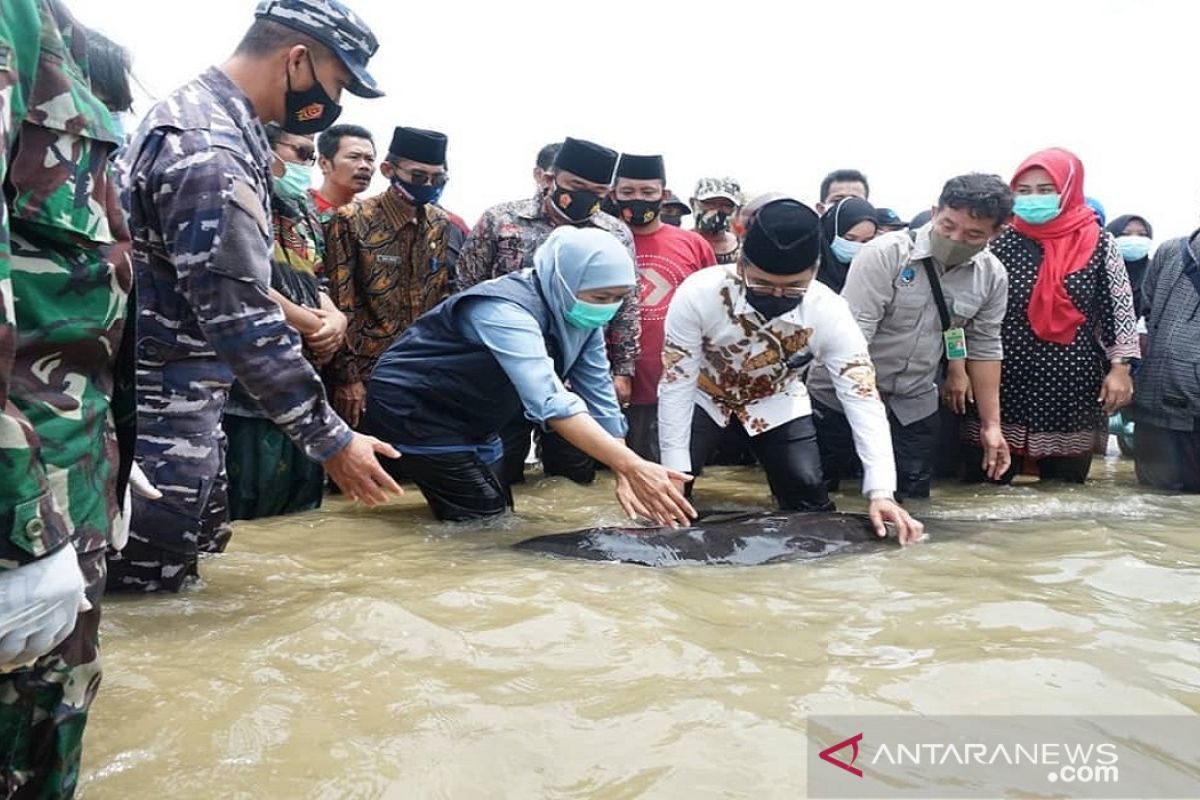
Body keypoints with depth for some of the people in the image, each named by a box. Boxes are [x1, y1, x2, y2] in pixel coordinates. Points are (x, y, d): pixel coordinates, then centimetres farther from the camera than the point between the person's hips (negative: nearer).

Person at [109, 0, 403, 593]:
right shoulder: (209, 151, -23)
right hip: (162, 407, -10)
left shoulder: (199, 114, 9)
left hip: (179, 396, 10)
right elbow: (243, 322, -25)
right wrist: (332, 441, -20)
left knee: (201, 540, 18)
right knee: (149, 575, 2)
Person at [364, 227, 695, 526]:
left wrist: (624, 475, -15)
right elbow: (550, 402, -46)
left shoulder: (583, 318, -7)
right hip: (412, 407, -8)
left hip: (469, 420, 9)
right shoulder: (506, 310, -34)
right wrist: (632, 467, -53)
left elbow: (599, 396, -4)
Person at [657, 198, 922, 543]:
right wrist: (674, 474, -27)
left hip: (776, 401, 1)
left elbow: (863, 398, -30)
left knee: (809, 497, -8)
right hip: (703, 394, -1)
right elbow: (676, 385, -26)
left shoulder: (829, 313, -31)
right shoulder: (698, 294, -35)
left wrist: (881, 491, -39)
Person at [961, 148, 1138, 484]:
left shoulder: (1098, 244, 0)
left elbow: (1120, 308, 4)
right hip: (1002, 384, 0)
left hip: (1071, 386, 0)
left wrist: (1120, 368, -2)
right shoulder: (998, 242, -1)